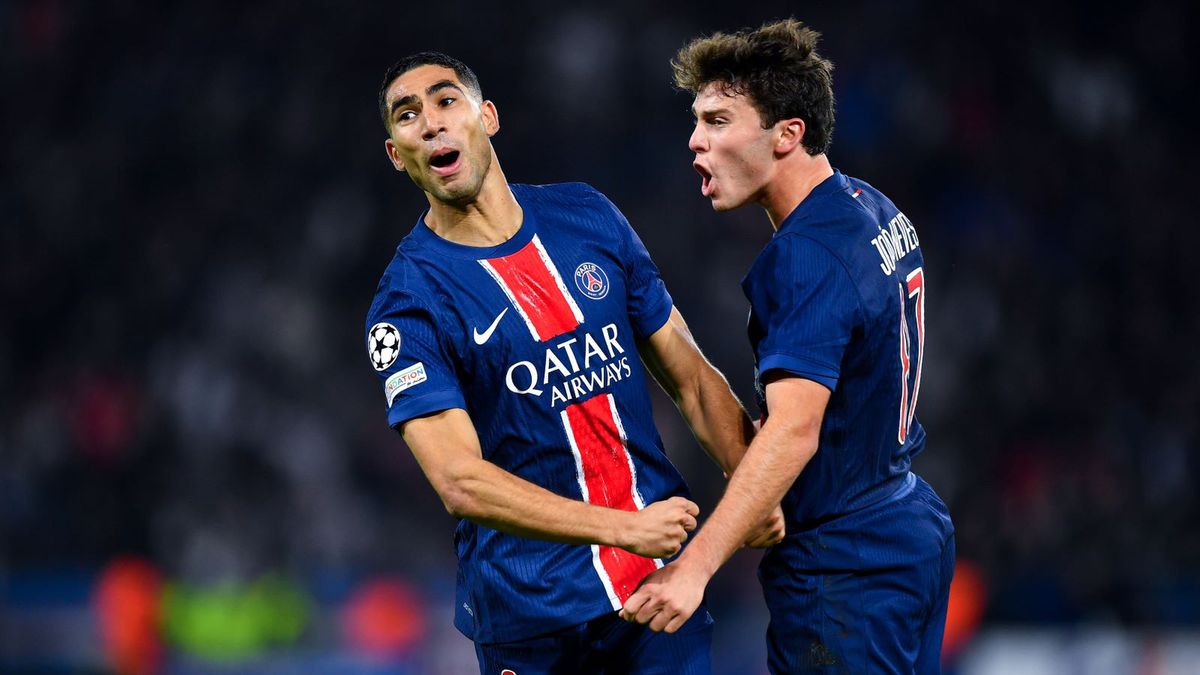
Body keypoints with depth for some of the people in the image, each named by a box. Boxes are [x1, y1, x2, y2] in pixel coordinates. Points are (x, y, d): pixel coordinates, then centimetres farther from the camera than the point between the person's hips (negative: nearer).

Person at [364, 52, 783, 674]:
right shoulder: (409, 299, -10)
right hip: (530, 611, -4)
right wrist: (625, 529, -25)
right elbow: (461, 482, -19)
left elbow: (689, 376, 9)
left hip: (662, 577, 4)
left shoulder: (588, 217, 5)